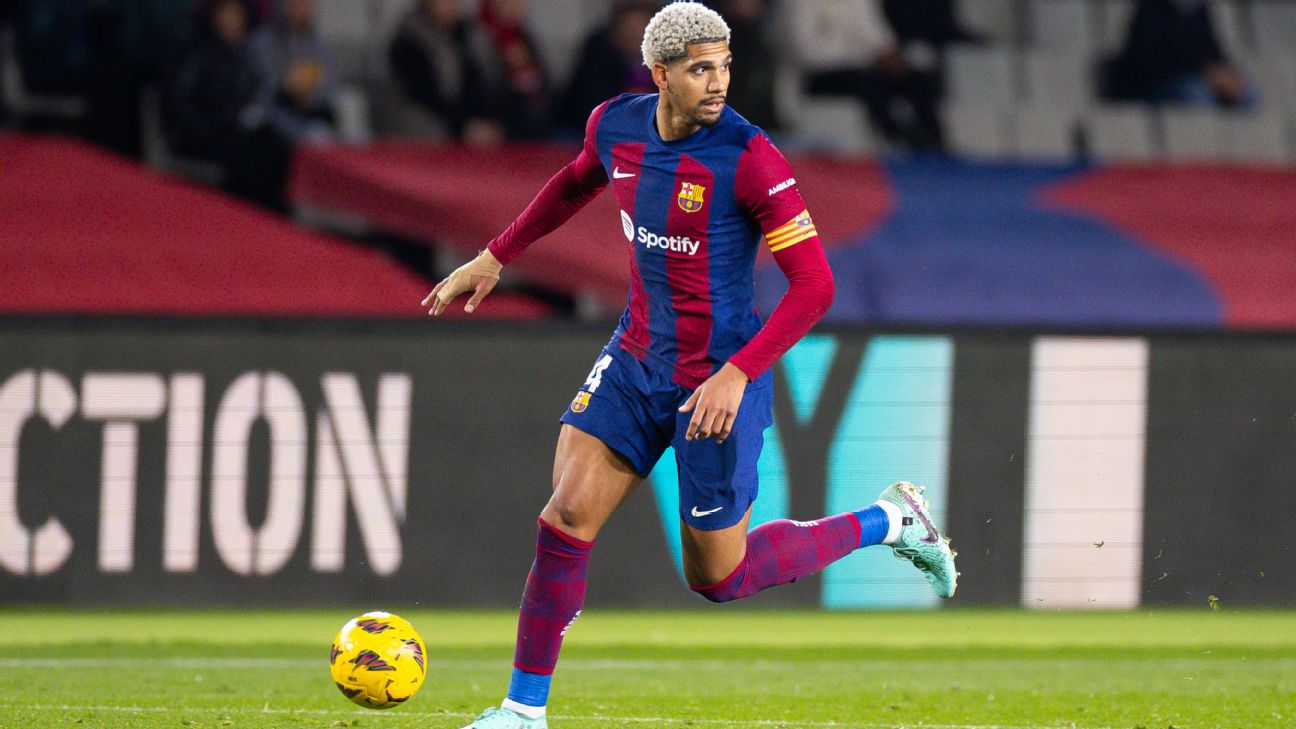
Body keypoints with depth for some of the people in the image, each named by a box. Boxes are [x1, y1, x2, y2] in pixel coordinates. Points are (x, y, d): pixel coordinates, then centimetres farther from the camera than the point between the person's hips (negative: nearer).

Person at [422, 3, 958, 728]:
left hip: (718, 381, -5)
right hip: (637, 359, 5)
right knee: (568, 514, -8)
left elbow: (815, 284, -21)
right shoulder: (614, 125, -2)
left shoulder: (748, 157, -21)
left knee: (718, 576, 5)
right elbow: (577, 184, 24)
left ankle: (890, 522, 24)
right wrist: (494, 258, 23)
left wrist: (735, 376, -28)